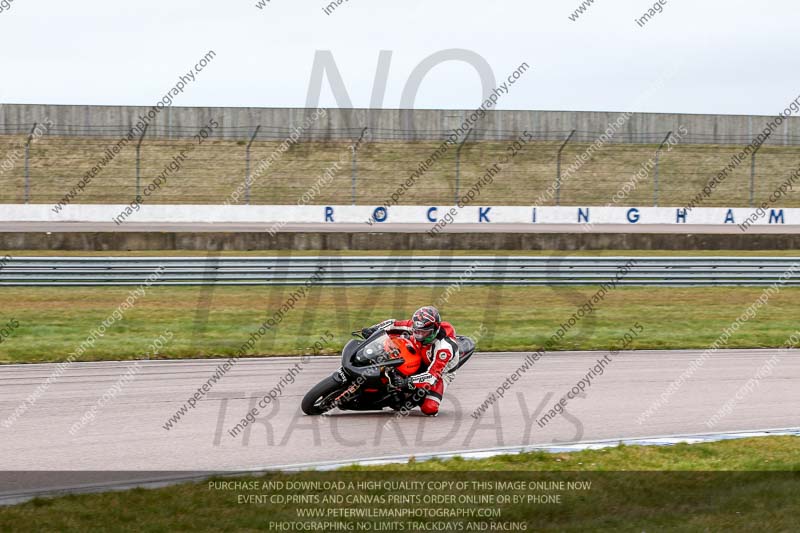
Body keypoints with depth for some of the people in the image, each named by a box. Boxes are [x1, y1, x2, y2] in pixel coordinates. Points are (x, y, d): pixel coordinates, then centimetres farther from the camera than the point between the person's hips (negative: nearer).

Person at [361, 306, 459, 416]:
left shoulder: (444, 347, -38)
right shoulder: (419, 327, -22)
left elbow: (433, 375, -44)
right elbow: (394, 324, -13)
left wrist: (409, 381, -56)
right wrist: (373, 329, -28)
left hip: (439, 373, -5)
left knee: (430, 409, -26)